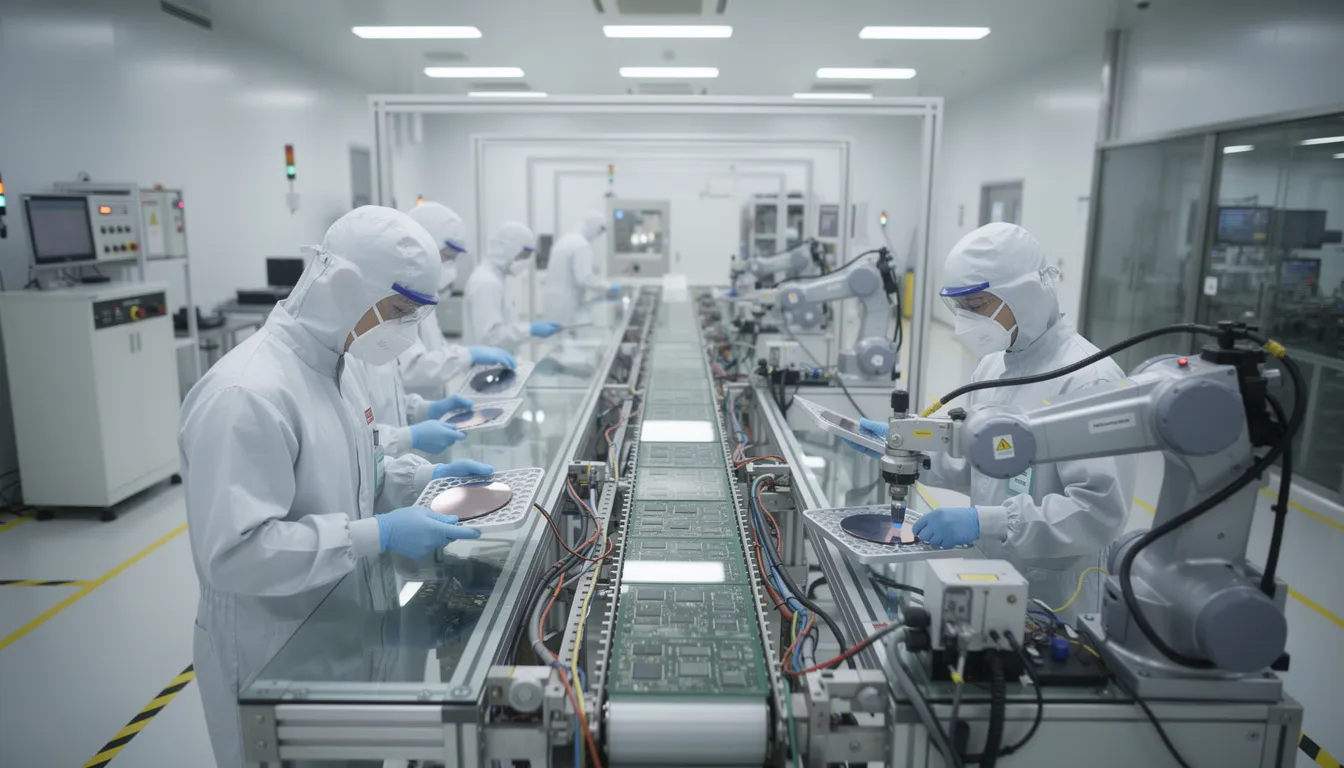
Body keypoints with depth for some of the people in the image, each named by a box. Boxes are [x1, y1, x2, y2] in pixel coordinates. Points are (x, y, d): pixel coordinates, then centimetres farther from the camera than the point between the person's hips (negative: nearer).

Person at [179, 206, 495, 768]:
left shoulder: (335, 365, 2)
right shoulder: (246, 395, -26)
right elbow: (233, 552, -29)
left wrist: (423, 477, -1)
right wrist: (377, 535, -30)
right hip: (271, 660, -8)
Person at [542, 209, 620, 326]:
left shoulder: (565, 240, 14)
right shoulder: (582, 245, -15)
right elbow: (585, 279, -22)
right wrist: (608, 288, -12)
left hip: (553, 299, 10)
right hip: (566, 303, -10)